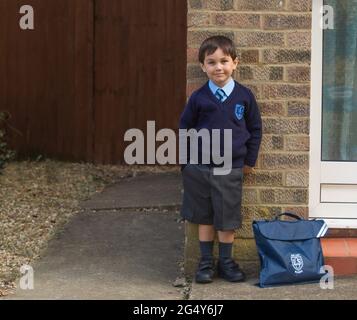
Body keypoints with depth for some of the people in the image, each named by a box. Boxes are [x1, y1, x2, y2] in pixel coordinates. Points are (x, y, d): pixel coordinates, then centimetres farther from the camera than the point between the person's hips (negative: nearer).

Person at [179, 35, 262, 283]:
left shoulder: (244, 96, -4)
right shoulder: (198, 98, -4)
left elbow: (255, 128, 6)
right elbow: (185, 126, 8)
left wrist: (250, 160, 7)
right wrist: (189, 157, 5)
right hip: (199, 168, 1)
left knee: (227, 219, 6)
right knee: (204, 217, 11)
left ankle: (226, 261, 22)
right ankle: (206, 262, 22)